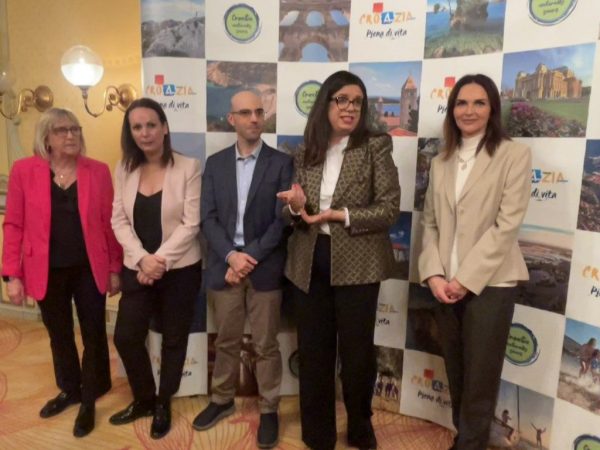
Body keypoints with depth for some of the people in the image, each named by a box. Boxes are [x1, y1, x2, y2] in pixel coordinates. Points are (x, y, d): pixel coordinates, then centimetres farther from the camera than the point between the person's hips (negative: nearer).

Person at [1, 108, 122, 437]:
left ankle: (89, 400, 30)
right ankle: (70, 390, 41)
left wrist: (115, 268, 0)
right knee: (60, 335, 18)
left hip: (89, 269, 0)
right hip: (48, 271, 1)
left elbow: (109, 223, 0)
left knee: (93, 334, 9)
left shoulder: (98, 171, -2)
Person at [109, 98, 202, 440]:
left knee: (174, 339, 11)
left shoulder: (189, 167, -10)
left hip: (179, 270, -4)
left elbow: (191, 223, -13)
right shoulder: (125, 170, 4)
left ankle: (163, 404, 34)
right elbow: (119, 221, 2)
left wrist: (160, 261, -17)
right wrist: (142, 259, -12)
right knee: (126, 337, 7)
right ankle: (143, 399, 33)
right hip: (137, 270, 4)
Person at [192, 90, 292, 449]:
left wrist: (250, 257, -13)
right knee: (226, 341, 16)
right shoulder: (215, 163, 7)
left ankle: (269, 410, 25)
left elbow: (282, 220, -7)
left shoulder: (281, 163, -1)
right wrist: (231, 255, -12)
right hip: (225, 264, 3)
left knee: (266, 344, 8)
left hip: (265, 267, -2)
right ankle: (223, 400, 35)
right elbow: (208, 218, 2)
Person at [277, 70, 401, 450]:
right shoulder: (306, 153, 7)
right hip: (310, 263, 3)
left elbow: (390, 209, -9)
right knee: (313, 351, 12)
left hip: (357, 264, -3)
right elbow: (296, 214, 10)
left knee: (357, 352, 11)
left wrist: (341, 215, -20)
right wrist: (296, 207, -13)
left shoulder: (376, 147, -4)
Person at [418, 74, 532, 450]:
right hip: (446, 285, 5)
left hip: (490, 283, -4)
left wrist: (466, 279, -14)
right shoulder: (441, 162, 12)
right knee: (456, 373, 15)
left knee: (480, 377, 6)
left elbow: (507, 225, -12)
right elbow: (431, 223, 8)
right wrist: (434, 274, -6)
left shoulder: (514, 154, -4)